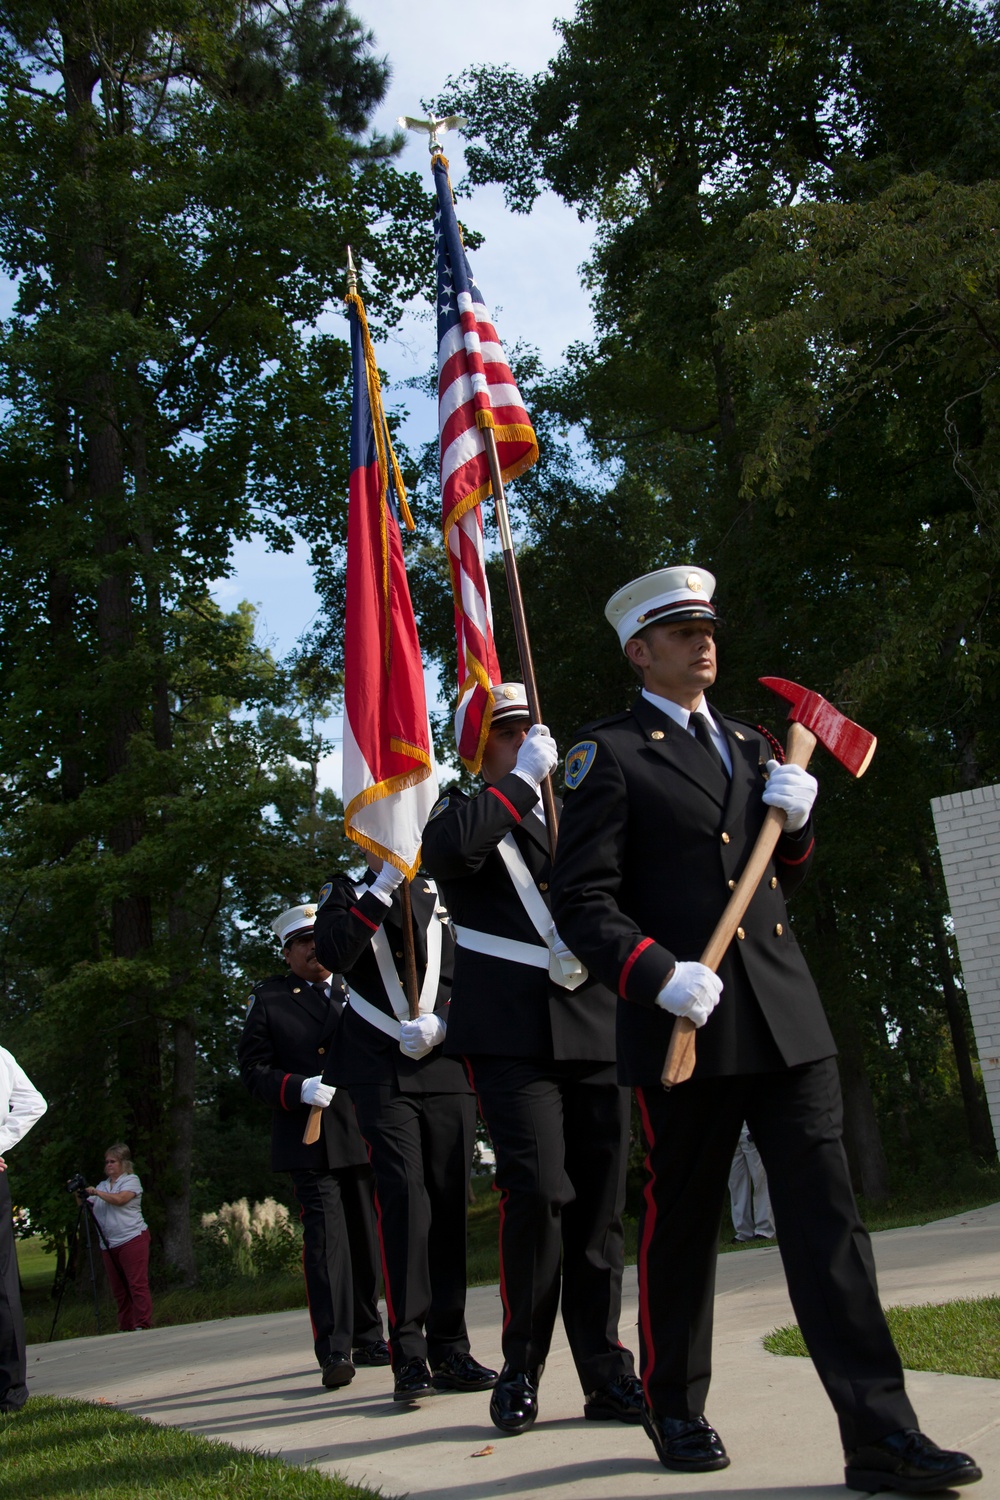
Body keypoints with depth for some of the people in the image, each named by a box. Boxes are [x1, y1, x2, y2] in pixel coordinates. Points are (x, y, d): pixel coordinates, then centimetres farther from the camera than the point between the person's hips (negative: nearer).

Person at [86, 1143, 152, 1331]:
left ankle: (143, 1326, -14)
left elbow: (120, 1199, -15)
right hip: (109, 1244, 7)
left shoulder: (131, 1180, 3)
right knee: (118, 1289, 5)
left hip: (132, 1240, -7)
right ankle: (126, 1329, 9)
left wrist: (97, 1193, -9)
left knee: (137, 1285, -12)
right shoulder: (103, 1185, 22)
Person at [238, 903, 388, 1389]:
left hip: (364, 1134, 3)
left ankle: (367, 1338, 24)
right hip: (311, 1141, -3)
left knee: (368, 1237, 10)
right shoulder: (269, 1000, 7)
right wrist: (299, 1089, -15)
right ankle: (334, 1350, -9)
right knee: (325, 1236, -11)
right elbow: (253, 1069, 1)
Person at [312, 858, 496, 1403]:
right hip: (382, 1075, -3)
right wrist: (383, 886, -14)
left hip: (447, 1067, 3)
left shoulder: (442, 895, 14)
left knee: (449, 1203, 3)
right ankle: (409, 1354, -8)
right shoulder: (345, 894, 8)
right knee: (404, 1197, -13)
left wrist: (441, 1023, -8)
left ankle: (450, 1349, 11)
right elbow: (334, 954, -12)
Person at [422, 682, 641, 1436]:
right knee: (537, 1191, -15)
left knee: (599, 1200, 4)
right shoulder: (464, 811, 8)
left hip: (593, 1027, 5)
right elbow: (447, 849, -17)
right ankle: (522, 1366, 3)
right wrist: (522, 779, -11)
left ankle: (605, 1372, 12)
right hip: (512, 1032, -5)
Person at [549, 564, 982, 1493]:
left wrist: (794, 819, 4)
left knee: (826, 1216, -1)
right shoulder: (610, 754, -1)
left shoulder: (750, 745, 19)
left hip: (786, 1015, 5)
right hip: (685, 1023, -5)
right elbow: (581, 903, -7)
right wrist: (661, 975, -21)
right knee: (681, 1222, 9)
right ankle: (675, 1409, 28)